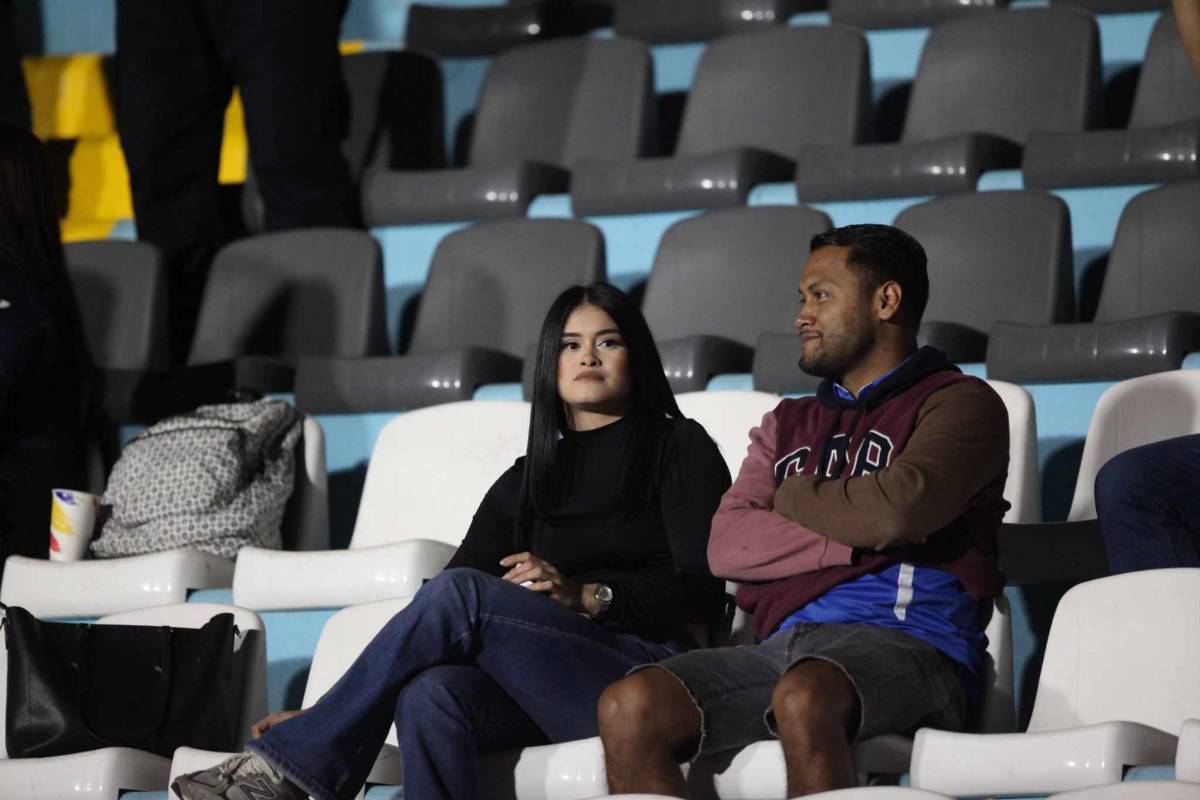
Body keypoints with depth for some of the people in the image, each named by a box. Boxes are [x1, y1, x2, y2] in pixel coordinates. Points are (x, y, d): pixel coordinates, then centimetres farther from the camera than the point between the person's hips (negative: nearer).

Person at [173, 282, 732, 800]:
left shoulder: (679, 448, 11)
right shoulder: (524, 483, 25)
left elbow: (704, 593, -1)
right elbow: (438, 619, 16)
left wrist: (583, 595, -17)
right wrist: (330, 715, 3)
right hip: (539, 685, 4)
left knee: (462, 593, -27)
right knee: (428, 693, -31)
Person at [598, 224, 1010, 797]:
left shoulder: (957, 403, 11)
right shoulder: (788, 424, 29)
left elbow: (899, 508, -10)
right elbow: (726, 546, 12)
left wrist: (791, 498, 9)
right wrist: (859, 538, -2)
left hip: (904, 640, -6)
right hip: (786, 641, 6)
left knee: (802, 698, -40)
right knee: (629, 707, -22)